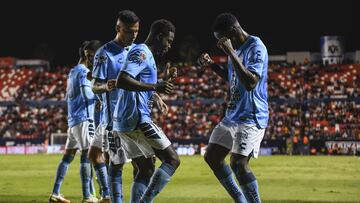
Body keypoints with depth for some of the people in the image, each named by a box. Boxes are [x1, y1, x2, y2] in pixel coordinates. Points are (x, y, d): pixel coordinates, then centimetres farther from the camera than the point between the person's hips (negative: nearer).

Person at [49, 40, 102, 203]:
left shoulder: (73, 72, 19)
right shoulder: (83, 71, -9)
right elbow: (87, 95, -18)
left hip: (72, 120, 9)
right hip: (84, 119, -9)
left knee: (68, 155, 10)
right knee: (87, 155, -10)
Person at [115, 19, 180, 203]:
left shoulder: (143, 54, 22)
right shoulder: (142, 52, -9)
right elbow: (121, 81, -24)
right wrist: (155, 87, -27)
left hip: (123, 124, 10)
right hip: (137, 119, -10)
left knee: (147, 170, 12)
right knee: (172, 160, -7)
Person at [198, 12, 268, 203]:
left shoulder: (256, 48, -17)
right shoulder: (237, 48, 10)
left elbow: (250, 83, -30)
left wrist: (231, 53, -29)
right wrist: (212, 65, 12)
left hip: (251, 116, -10)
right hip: (232, 114, 10)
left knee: (238, 163, -19)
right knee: (212, 156, 10)